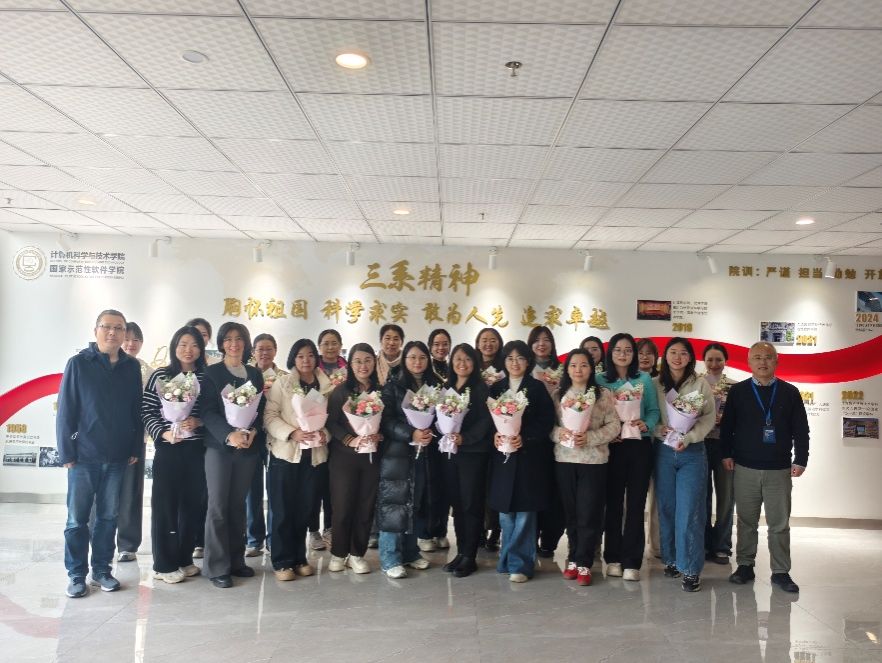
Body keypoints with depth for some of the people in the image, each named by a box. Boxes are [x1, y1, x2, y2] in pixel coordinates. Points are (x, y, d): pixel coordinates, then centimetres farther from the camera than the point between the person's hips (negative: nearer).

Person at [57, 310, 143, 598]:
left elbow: (137, 411, 7)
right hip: (84, 456, -2)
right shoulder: (79, 363, -4)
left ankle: (102, 571, 21)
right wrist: (66, 453, -7)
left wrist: (136, 448, 3)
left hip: (117, 457, 3)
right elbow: (65, 411, -5)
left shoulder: (132, 367, 4)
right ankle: (77, 575, 17)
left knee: (108, 517, 10)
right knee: (77, 519, 5)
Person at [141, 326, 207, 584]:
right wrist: (163, 433, -15)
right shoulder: (160, 375, -1)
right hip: (168, 448, -3)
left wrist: (198, 422, -12)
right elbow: (147, 411, -2)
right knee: (164, 504, 2)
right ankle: (164, 565, 13)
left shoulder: (206, 377, 5)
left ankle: (184, 559, 23)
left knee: (191, 503, 9)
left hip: (196, 449, 3)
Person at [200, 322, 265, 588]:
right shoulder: (212, 372, 1)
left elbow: (261, 409, 9)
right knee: (218, 506, -2)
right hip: (219, 446, -3)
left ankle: (236, 560, 18)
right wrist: (230, 435, -21)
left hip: (248, 447, 3)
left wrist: (251, 432, -10)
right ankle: (217, 567, 5)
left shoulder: (255, 374, 12)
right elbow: (208, 411, -7)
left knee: (238, 504, 9)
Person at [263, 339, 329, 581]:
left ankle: (299, 557, 22)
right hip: (285, 452, -3)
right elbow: (270, 416, -8)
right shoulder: (282, 383, -1)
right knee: (283, 509, 2)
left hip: (313, 454, 3)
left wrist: (325, 433, -10)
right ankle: (282, 561, 12)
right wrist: (292, 433, -20)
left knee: (304, 508, 8)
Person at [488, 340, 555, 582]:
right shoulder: (496, 388, 11)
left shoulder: (537, 388, 1)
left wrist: (524, 437, -16)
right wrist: (494, 435, -10)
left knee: (524, 511, -2)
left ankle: (519, 563, 6)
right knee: (505, 511, 7)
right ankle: (508, 559, 21)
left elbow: (547, 421, -5)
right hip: (502, 456, 3)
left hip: (529, 456, -3)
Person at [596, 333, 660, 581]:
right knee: (613, 502, 7)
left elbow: (654, 410, 4)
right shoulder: (600, 380, 3)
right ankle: (613, 557, 16)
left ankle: (631, 562, 8)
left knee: (636, 504, 2)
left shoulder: (645, 379, 5)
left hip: (639, 446, 0)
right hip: (611, 446, 0)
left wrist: (646, 424, -16)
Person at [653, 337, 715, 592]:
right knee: (666, 508, 8)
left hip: (692, 452, -2)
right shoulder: (655, 384, 5)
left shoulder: (700, 384, 1)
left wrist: (688, 437, -14)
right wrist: (659, 429, -14)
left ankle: (691, 569, 1)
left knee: (689, 511, -6)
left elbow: (709, 417, -1)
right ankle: (671, 559, 22)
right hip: (663, 450, 2)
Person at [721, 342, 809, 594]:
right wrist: (727, 454, -1)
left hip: (779, 469, 0)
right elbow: (727, 426, 5)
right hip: (745, 468, 0)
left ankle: (781, 572, 14)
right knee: (746, 521, 9)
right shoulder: (737, 391, 2)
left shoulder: (790, 392, 3)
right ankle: (745, 566, 20)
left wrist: (800, 460, -2)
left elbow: (800, 429, 3)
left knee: (780, 524, 4)